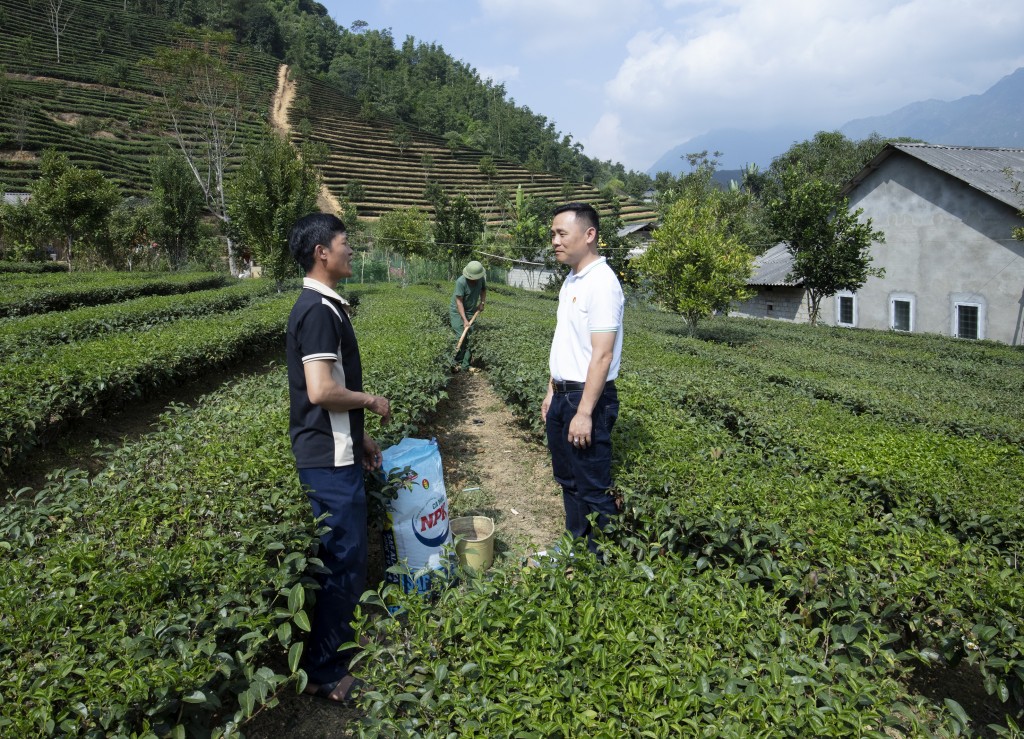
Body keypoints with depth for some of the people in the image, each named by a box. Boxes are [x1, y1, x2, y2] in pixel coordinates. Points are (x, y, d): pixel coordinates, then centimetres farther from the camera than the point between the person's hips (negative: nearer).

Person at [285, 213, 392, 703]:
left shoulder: (321, 305, 12)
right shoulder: (319, 311, -19)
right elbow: (322, 391, -26)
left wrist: (359, 437, 18)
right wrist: (371, 400, -10)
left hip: (331, 451, 10)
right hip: (329, 458, -10)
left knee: (341, 553, 20)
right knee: (344, 558, 0)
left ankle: (341, 636, 37)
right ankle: (325, 673, 15)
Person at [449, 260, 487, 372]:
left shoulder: (481, 279, -7)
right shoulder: (461, 282, -25)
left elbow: (483, 289, 18)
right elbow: (459, 302, -24)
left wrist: (482, 302, 2)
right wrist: (465, 320, -28)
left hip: (471, 312, 5)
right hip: (457, 311, -5)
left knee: (471, 338, -2)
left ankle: (465, 365, 2)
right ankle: (456, 363, -2)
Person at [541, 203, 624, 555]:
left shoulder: (601, 283, -18)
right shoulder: (571, 280, 11)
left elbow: (602, 355, -22)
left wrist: (584, 413, -23)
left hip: (589, 398, -10)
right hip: (563, 395, 10)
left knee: (594, 487, 1)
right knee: (568, 479, 20)